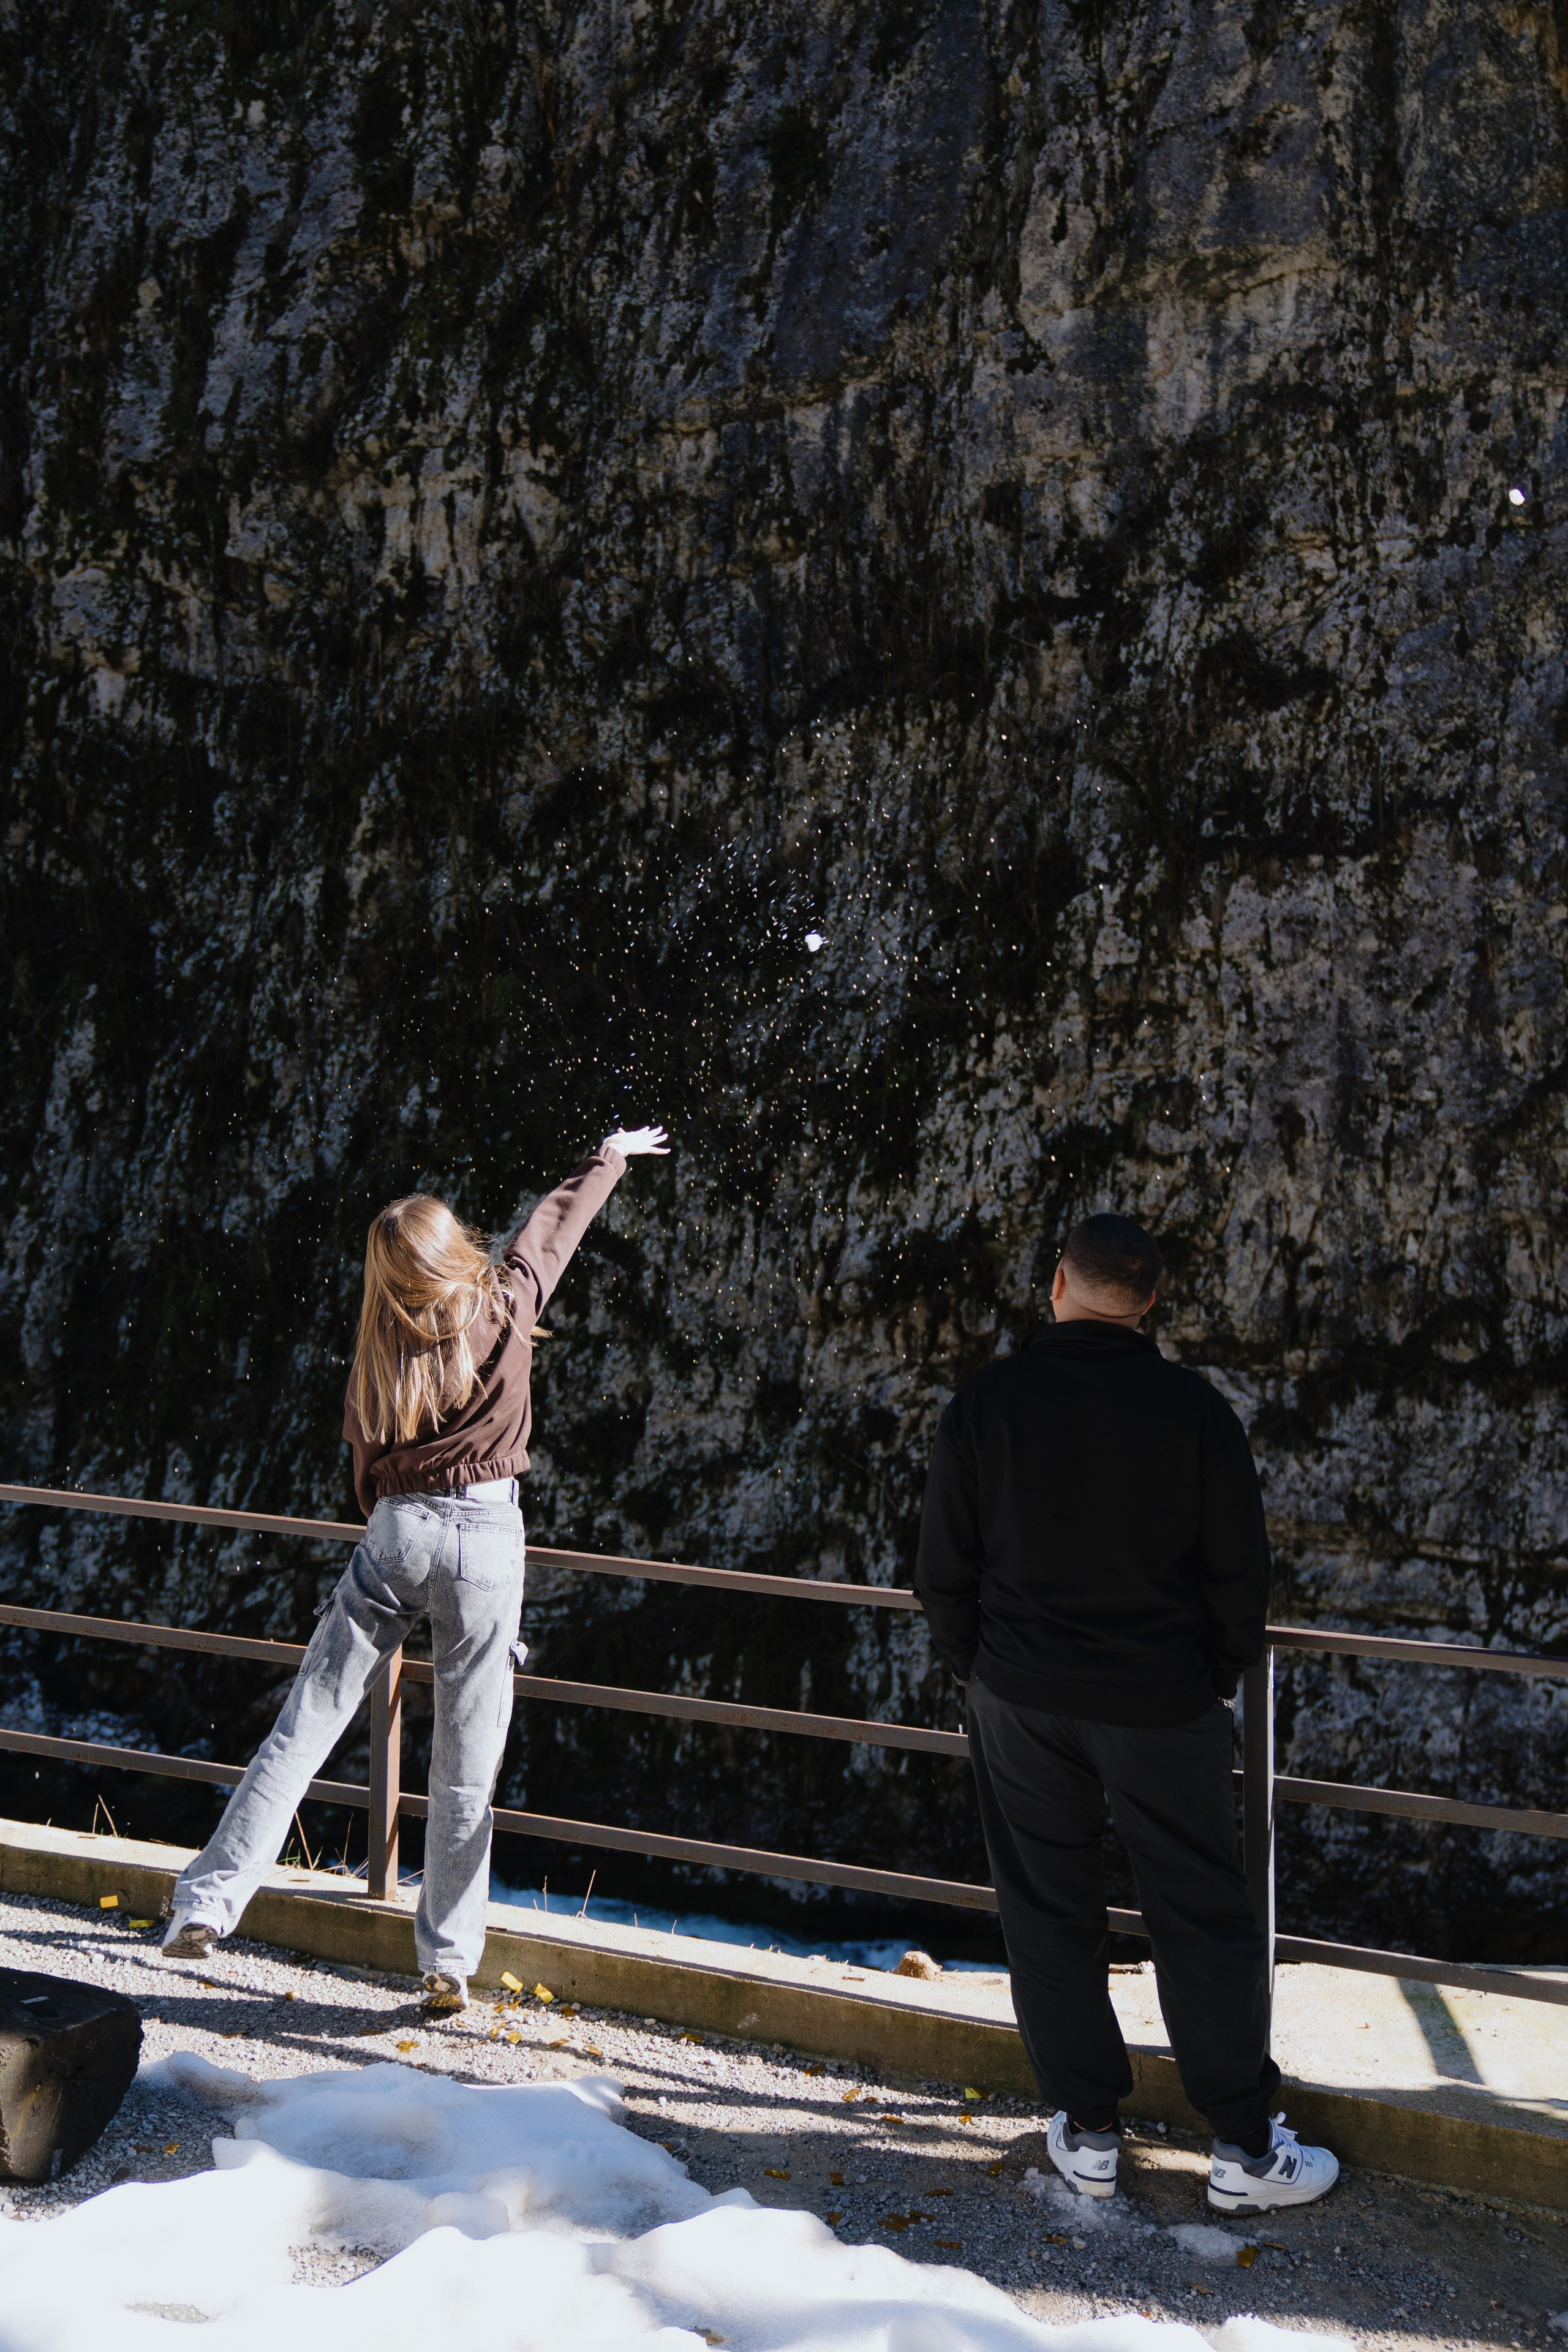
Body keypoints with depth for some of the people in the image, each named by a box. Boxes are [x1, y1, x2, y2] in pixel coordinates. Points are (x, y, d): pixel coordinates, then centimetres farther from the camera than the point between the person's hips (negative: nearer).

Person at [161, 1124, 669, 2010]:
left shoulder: (381, 1350, 5)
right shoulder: (507, 1307, 0)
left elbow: (365, 1462, 12)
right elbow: (558, 1222, 16)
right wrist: (612, 1155, 32)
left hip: (394, 1535, 2)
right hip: (485, 1536, -1)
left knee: (304, 1727, 8)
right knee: (467, 1761, 6)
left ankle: (208, 1902, 6)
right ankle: (450, 1959, 14)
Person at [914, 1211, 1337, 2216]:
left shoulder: (985, 1404, -9)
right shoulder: (1195, 1408, -11)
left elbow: (944, 1574, -3)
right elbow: (1242, 1574, -5)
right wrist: (1215, 1680, 11)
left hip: (1022, 1702, 1)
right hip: (1166, 1707, -1)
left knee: (1050, 1914, 15)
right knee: (1205, 1918, 12)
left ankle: (1086, 2132, 26)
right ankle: (1247, 2150, 22)